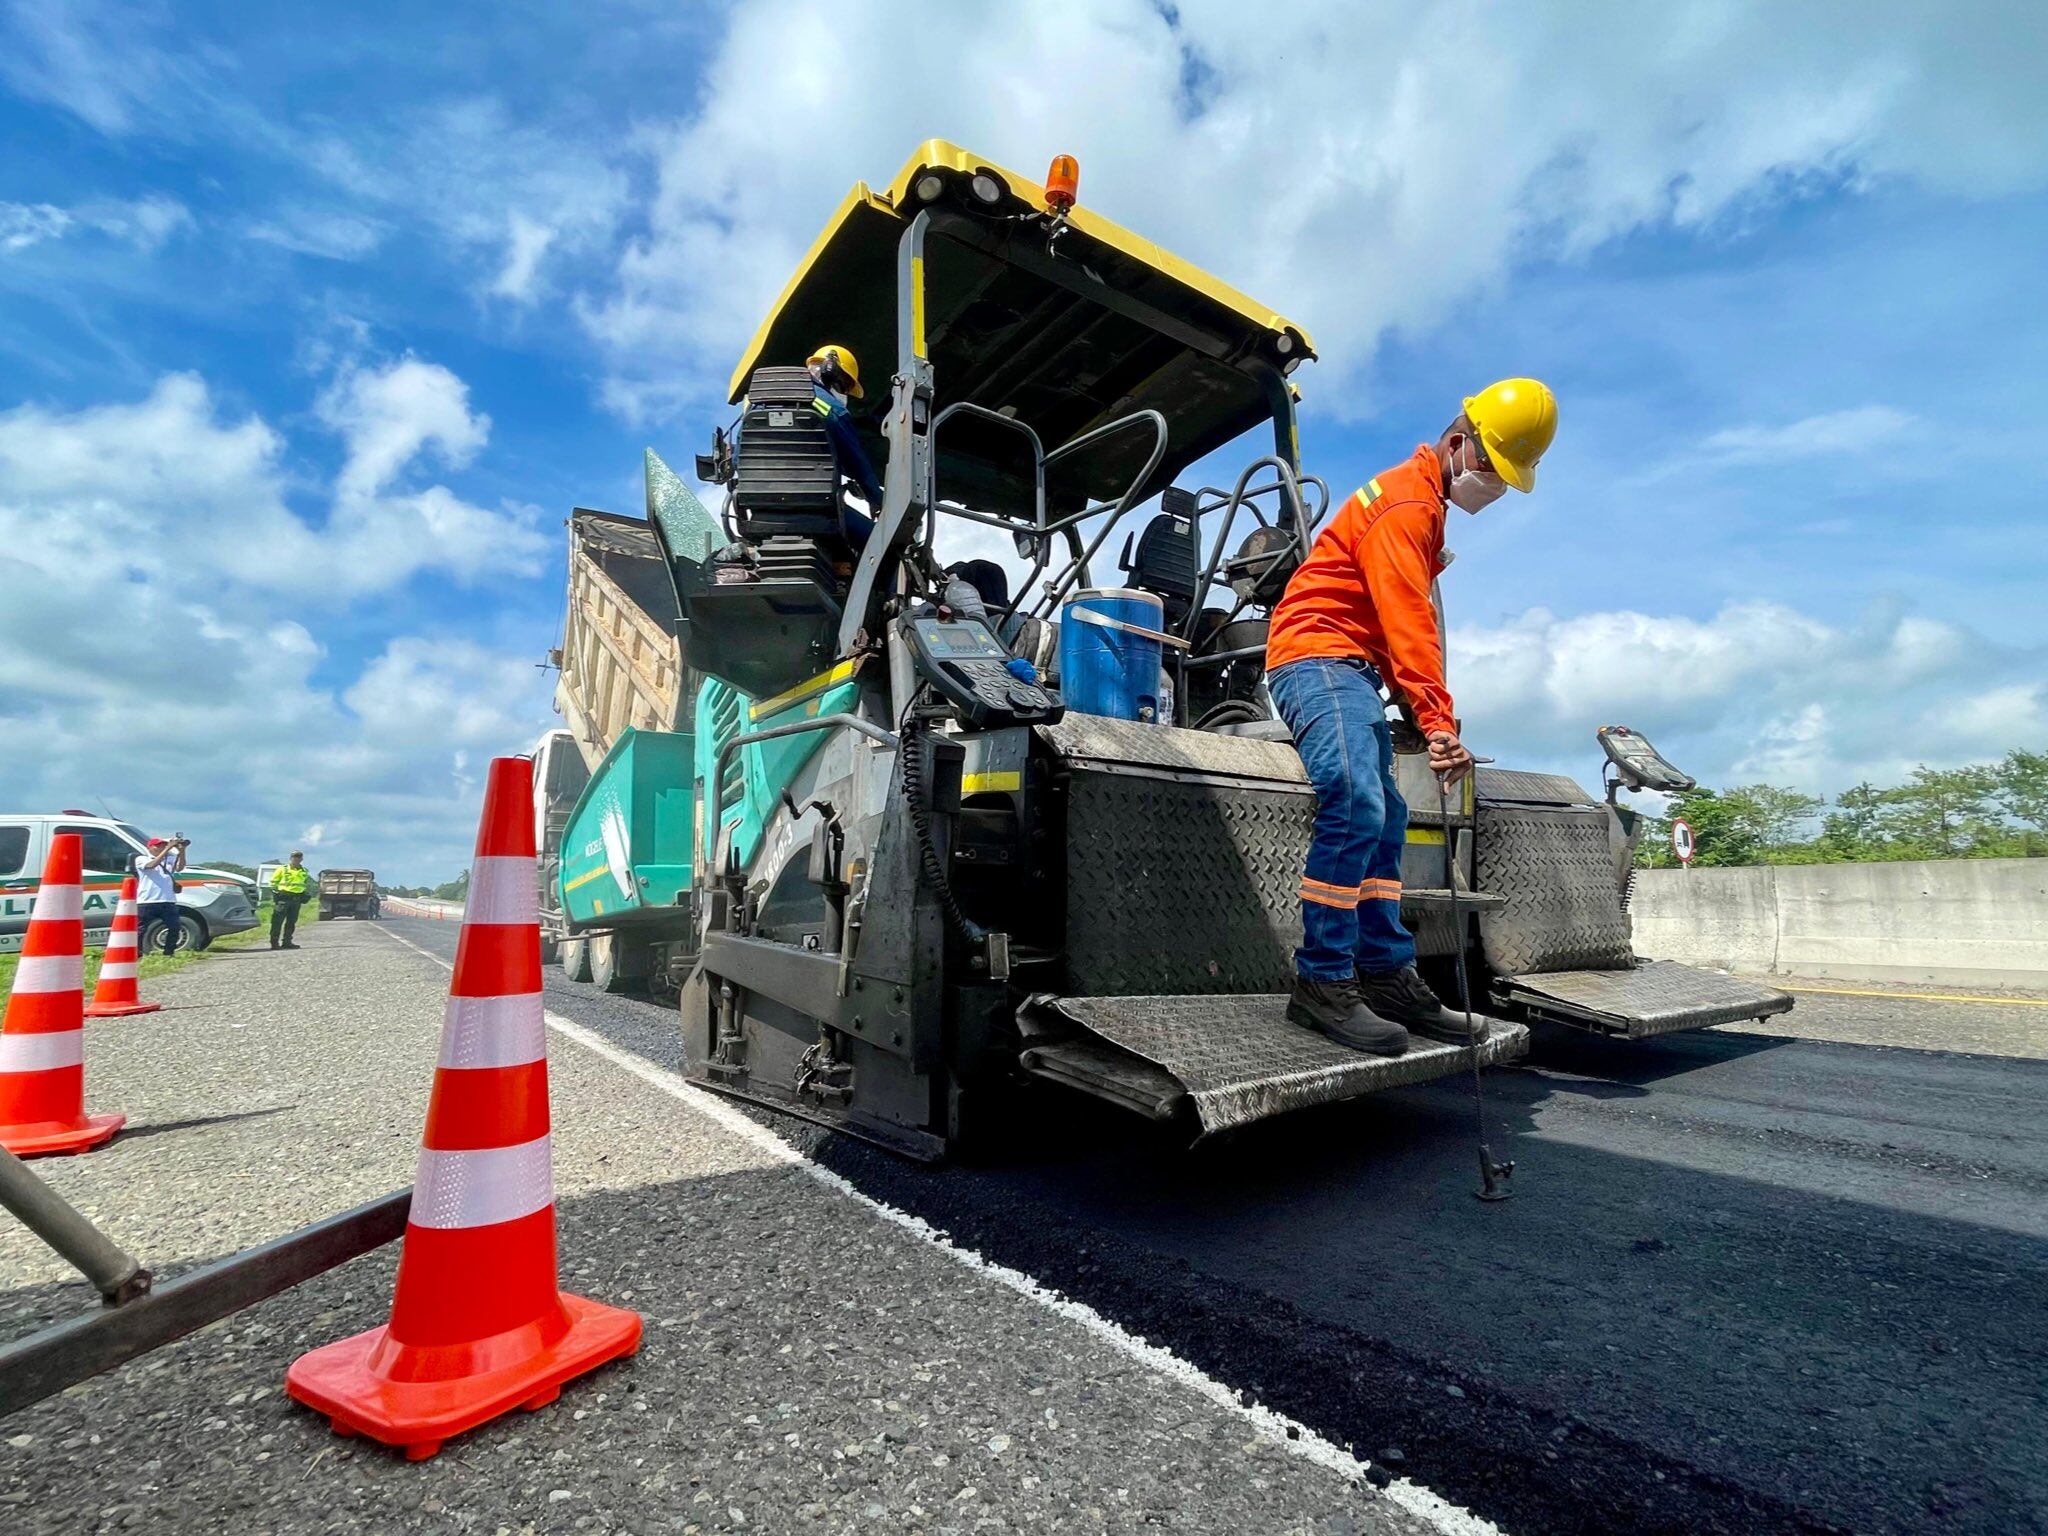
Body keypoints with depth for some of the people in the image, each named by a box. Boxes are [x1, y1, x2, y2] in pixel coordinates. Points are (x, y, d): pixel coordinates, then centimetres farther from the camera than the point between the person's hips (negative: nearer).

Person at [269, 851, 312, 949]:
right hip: (283, 897, -5)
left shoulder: (305, 872, 13)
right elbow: (273, 882, 3)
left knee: (291, 922, 7)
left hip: (296, 899, 5)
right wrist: (275, 893, -6)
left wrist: (304, 895, 17)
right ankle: (274, 942, -2)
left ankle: (287, 942, 13)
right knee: (278, 921, -5)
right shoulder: (282, 869, 0)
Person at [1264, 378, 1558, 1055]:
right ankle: (1322, 985, -20)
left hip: (1353, 670, 11)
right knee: (1355, 809, -24)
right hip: (1318, 657, -11)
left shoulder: (1423, 503, 24)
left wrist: (1424, 712, 9)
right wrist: (1439, 721, -29)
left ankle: (1386, 975, 8)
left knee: (1383, 821, 5)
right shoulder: (1403, 501, -10)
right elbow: (1408, 622, -22)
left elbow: (1407, 621, 20)